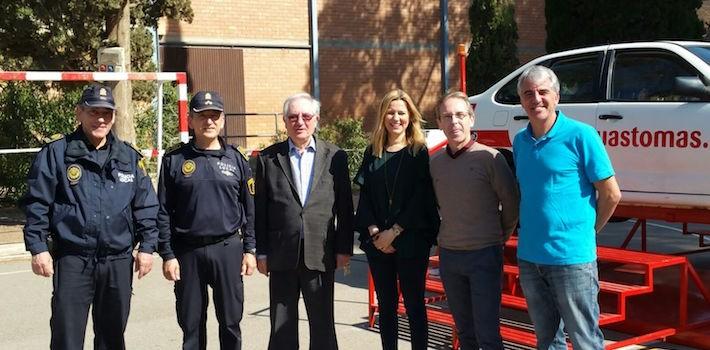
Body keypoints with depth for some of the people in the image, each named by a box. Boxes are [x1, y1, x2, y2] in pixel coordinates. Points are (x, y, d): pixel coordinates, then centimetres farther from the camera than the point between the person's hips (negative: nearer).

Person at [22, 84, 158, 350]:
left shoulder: (129, 157, 8)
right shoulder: (56, 154, -1)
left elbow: (146, 207, 10)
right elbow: (37, 205, -2)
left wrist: (147, 246, 4)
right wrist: (38, 248, -8)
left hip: (118, 261, 3)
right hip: (72, 260, -3)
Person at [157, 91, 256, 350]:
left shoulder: (235, 159, 5)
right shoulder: (175, 161, 2)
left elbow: (249, 208, 7)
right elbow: (163, 212, 2)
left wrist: (249, 249, 2)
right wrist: (167, 255, -3)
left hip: (228, 249, 1)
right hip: (188, 252, 0)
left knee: (231, 320, 6)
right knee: (191, 324, 8)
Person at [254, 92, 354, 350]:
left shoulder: (335, 157, 3)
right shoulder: (268, 158, 4)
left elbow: (345, 207, 4)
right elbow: (260, 208, 4)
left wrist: (344, 249, 1)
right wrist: (262, 252, 1)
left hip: (320, 255, 0)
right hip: (282, 256, 0)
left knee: (323, 325, 9)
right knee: (282, 328, 8)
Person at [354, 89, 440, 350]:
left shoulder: (420, 152, -2)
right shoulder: (372, 152, 9)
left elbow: (422, 198, -9)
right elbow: (364, 196, 6)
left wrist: (394, 232, -12)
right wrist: (375, 232, -7)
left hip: (411, 240, -3)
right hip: (377, 241, 3)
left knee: (414, 305, 3)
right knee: (386, 305, 10)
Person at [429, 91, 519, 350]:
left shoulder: (490, 158, -11)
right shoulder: (435, 162, 4)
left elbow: (511, 203, -4)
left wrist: (498, 238, 5)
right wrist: (450, 233, 12)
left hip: (484, 255, -5)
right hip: (448, 255, 5)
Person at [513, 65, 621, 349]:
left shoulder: (581, 135, -9)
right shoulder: (520, 141, 8)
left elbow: (611, 194, -6)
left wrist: (587, 231, 1)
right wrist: (531, 230, 11)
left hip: (572, 257, -5)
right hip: (529, 256, 6)